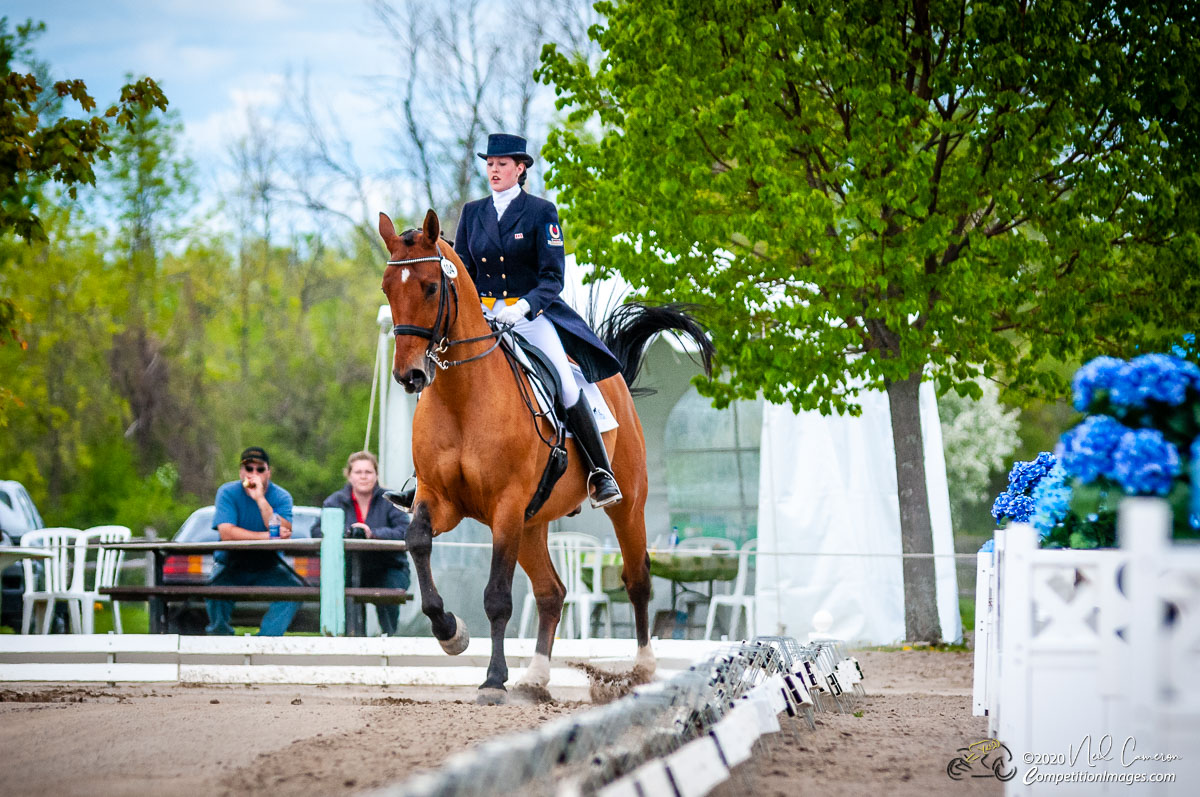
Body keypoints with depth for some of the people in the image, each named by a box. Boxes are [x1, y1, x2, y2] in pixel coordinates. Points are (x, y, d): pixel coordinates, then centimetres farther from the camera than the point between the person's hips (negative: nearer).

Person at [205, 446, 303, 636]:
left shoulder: (281, 497, -4)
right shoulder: (228, 493, -6)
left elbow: (283, 533, -22)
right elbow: (226, 533, -21)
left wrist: (260, 499, -28)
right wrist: (267, 536, -25)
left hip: (267, 568, 1)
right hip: (231, 565, -1)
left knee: (295, 587, -26)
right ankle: (221, 635, -6)